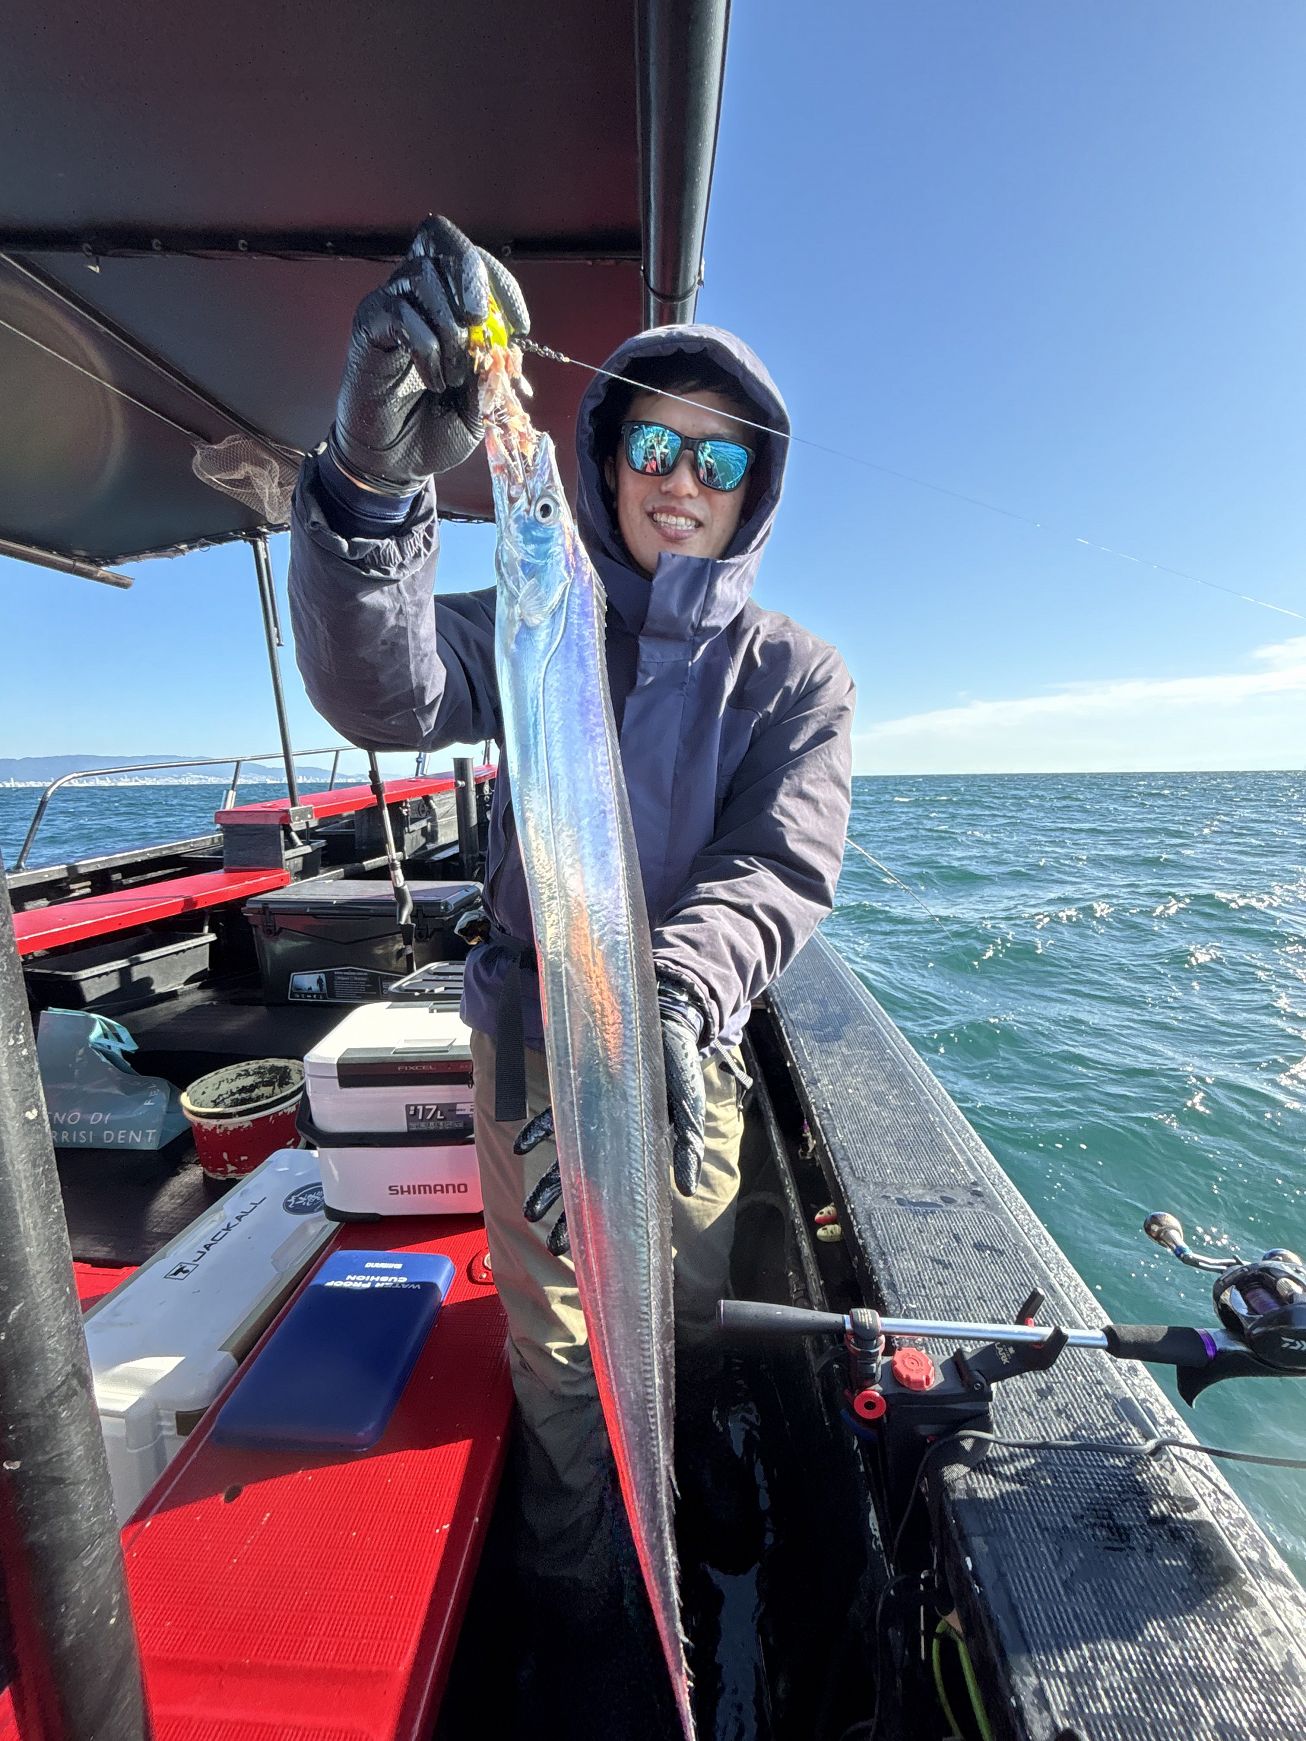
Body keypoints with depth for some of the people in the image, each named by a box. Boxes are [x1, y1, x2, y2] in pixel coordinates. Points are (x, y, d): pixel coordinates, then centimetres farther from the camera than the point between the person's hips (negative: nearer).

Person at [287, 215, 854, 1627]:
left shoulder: (794, 674, -3)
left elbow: (782, 867, -18)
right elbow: (382, 692, -22)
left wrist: (681, 993, -36)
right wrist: (374, 481, -39)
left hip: (689, 1049, 1)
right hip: (528, 1043, 0)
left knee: (687, 1317, 25)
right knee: (555, 1337, 19)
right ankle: (570, 1583, 55)